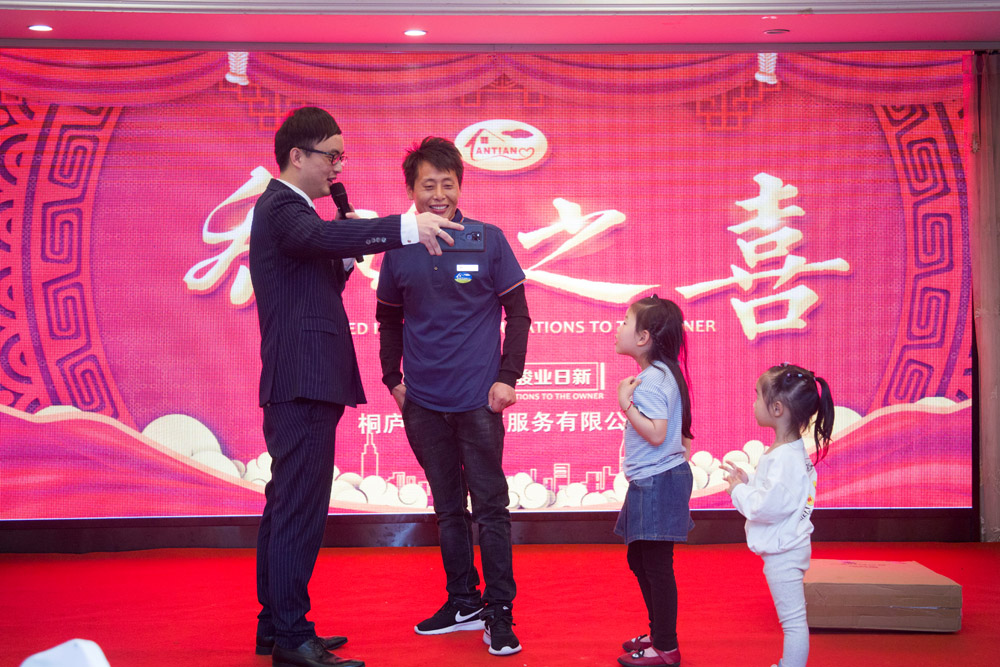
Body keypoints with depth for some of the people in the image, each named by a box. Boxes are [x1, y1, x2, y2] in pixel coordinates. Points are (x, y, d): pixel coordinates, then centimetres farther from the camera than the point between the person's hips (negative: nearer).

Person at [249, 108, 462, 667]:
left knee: (286, 505, 14)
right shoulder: (280, 206, -10)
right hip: (303, 382, -11)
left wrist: (345, 258, 1)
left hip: (300, 384, 11)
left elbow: (318, 281, 19)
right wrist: (405, 226, -40)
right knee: (301, 509, -10)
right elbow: (320, 235, -33)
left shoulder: (287, 208, 22)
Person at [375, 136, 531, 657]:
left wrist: (507, 377, -6)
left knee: (490, 506, -1)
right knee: (448, 506, 12)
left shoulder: (488, 240, -2)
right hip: (423, 401, 3)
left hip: (477, 399, -3)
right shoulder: (399, 251, 4)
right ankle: (463, 602, 24)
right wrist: (393, 378, 5)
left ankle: (499, 612, 7)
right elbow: (389, 321, 15)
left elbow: (517, 312, 1)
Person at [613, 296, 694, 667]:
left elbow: (656, 433, -27)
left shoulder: (652, 379, -19)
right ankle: (659, 633, 29)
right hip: (650, 482, 11)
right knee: (639, 559, 19)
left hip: (657, 482, -11)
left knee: (656, 565, -4)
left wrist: (626, 404, -22)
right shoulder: (661, 374, 14)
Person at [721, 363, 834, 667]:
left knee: (793, 619, -3)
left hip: (783, 551, -11)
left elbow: (770, 506, -29)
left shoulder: (786, 458, -26)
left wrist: (739, 491, -15)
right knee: (793, 616, 22)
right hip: (785, 547, 11)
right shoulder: (789, 450, 8)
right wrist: (747, 479, 8)